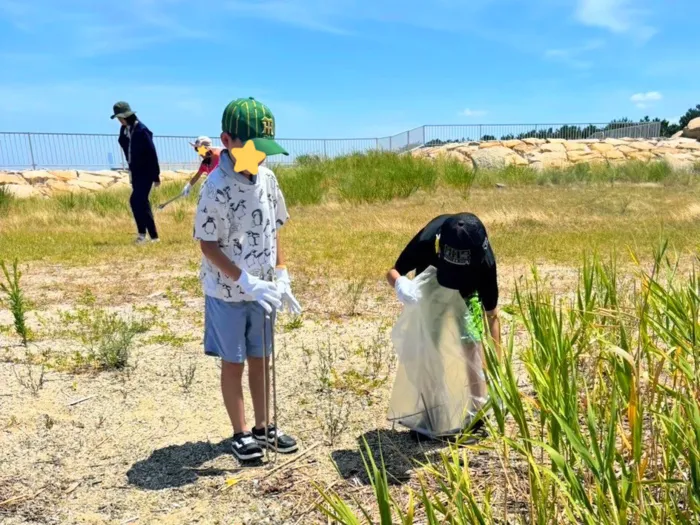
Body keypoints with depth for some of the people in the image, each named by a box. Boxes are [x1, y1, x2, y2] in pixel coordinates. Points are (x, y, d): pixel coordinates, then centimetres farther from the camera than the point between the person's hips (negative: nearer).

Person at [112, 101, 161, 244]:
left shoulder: (141, 130, -17)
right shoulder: (124, 130, 6)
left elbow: (152, 153, -17)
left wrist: (156, 176, -16)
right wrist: (130, 168, 18)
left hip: (146, 172, -8)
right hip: (135, 171, 9)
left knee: (136, 201, -14)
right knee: (142, 202, 10)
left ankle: (142, 233, -3)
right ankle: (153, 236, 18)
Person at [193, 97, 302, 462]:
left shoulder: (267, 178, -1)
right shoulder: (217, 187, -20)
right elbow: (208, 245, -17)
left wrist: (282, 277, 3)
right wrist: (246, 282, -24)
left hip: (262, 290, 6)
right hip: (227, 293, -5)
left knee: (260, 359, 16)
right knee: (233, 363, 9)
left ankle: (263, 427, 32)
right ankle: (240, 434, 26)